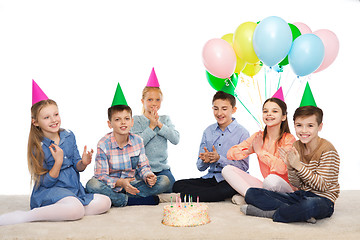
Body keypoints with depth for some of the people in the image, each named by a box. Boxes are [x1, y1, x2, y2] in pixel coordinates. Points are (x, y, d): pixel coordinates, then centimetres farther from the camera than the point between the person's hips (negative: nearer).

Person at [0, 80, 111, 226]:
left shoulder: (68, 136, 3)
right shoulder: (38, 147, -11)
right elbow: (45, 182, -11)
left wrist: (83, 162, -14)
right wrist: (58, 162, -25)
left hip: (74, 189, 7)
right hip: (50, 191, -7)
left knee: (105, 202, -13)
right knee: (76, 209, -35)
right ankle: (24, 216, -24)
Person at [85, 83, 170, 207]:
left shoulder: (137, 141, -1)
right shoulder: (104, 144, -13)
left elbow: (143, 166, 5)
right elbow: (101, 176, -15)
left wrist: (147, 176, -20)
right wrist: (120, 182, -33)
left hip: (132, 185, 4)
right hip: (112, 187, -3)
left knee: (164, 181, -15)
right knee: (92, 185, -35)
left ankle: (120, 200, -20)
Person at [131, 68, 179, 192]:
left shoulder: (165, 119, 12)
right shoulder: (136, 120, 2)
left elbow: (176, 139, -4)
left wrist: (159, 124, -11)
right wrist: (151, 126, -13)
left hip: (162, 167, 3)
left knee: (170, 186, -24)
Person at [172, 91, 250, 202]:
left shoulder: (242, 133, -2)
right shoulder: (208, 131, 11)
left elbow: (243, 167, -8)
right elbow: (200, 167, 12)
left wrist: (219, 159, -19)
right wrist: (205, 160, -12)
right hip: (210, 178, 5)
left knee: (227, 190, -40)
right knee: (178, 185, -16)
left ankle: (183, 197, -24)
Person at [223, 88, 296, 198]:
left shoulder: (289, 139, -9)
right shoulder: (258, 137, 5)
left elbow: (282, 168, -26)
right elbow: (230, 154, 2)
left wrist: (260, 150, -16)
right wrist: (248, 151, -17)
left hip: (286, 187, -5)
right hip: (266, 187, 5)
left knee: (272, 179, -40)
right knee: (227, 170, -9)